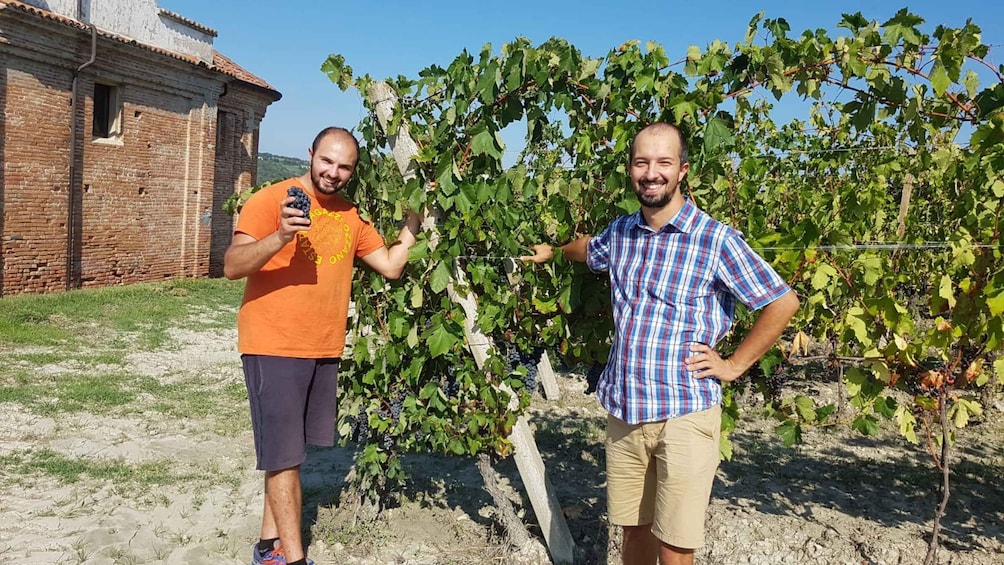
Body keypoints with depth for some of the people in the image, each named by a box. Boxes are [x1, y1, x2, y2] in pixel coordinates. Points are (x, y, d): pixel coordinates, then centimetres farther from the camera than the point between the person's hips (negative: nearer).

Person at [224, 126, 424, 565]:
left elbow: (391, 266, 14)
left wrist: (413, 221, 8)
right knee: (285, 455, -3)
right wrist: (280, 237, -32)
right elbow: (232, 267, -16)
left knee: (288, 451, 14)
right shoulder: (271, 199, -8)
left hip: (324, 350, 6)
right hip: (274, 347, -6)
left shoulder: (351, 217, 11)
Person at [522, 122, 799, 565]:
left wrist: (733, 365, -5)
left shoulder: (715, 239, -10)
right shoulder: (621, 232, 7)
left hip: (685, 415, -5)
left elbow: (782, 302, -5)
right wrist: (551, 252, 42)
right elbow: (590, 249, 33)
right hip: (623, 412, 5)